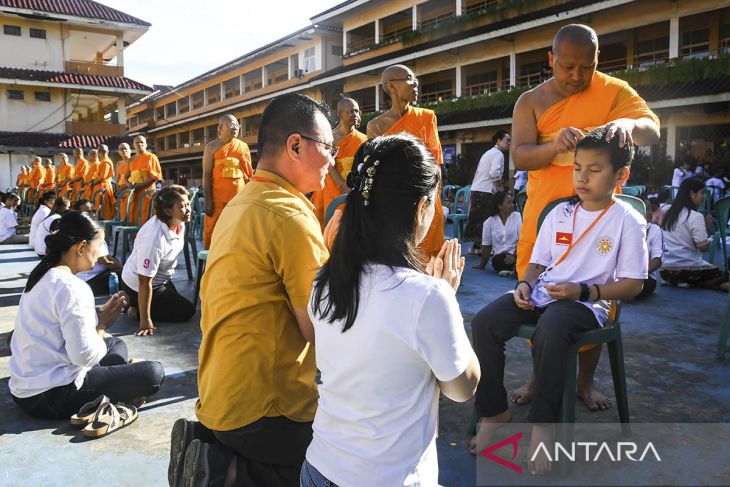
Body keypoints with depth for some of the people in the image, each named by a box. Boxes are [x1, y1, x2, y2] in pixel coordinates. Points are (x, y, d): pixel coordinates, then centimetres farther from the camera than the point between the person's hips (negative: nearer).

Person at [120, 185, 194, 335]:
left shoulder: (179, 222, -16)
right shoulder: (154, 239, -39)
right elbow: (145, 282, -34)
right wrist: (145, 320, -30)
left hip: (161, 278, 9)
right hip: (137, 284, -9)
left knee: (176, 304, 28)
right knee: (186, 311, -3)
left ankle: (131, 302, 25)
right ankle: (137, 311, 2)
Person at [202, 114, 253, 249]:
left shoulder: (243, 146, 12)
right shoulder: (212, 147, 2)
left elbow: (249, 174, 14)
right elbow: (206, 175, -3)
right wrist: (208, 200, -11)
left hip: (239, 197, 3)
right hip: (217, 198, -3)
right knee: (213, 232, -3)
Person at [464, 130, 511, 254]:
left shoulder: (488, 153, 22)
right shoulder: (498, 154, -7)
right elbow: (494, 172, -23)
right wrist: (499, 184, -8)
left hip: (476, 189, 9)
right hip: (486, 192, -9)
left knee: (477, 219, 13)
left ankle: (476, 246, 19)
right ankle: (480, 246, 0)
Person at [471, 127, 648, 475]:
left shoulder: (628, 220, -2)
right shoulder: (559, 213, 11)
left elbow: (633, 284, -4)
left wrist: (583, 291, -17)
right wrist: (524, 285, -6)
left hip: (587, 302, -5)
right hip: (542, 294, 5)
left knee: (550, 330, -39)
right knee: (484, 322, -19)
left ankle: (542, 423, -17)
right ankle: (494, 410, -2)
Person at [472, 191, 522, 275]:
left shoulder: (517, 216, 4)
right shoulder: (489, 222, 5)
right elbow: (486, 246, 11)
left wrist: (515, 256, -16)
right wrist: (482, 265, 16)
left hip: (516, 254, 0)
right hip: (499, 256, 0)